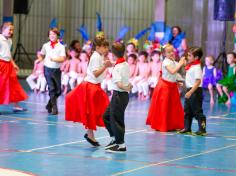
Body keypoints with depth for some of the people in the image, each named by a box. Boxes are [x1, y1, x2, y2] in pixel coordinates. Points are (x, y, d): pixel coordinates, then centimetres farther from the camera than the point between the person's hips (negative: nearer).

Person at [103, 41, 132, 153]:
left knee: (116, 120, 1)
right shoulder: (126, 65, 6)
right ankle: (114, 139, 25)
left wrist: (127, 88, -12)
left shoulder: (117, 68, -19)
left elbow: (119, 84, -28)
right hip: (123, 94, 9)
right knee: (106, 116, 19)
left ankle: (121, 145, 7)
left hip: (119, 95, -9)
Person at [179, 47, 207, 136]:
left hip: (195, 91, -10)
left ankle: (202, 130, 0)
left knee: (197, 111, -5)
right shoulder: (190, 66, 11)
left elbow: (198, 81, -26)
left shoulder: (197, 68, -19)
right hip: (190, 90, 10)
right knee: (187, 111, 15)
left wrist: (190, 92, -29)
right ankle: (187, 128, 23)